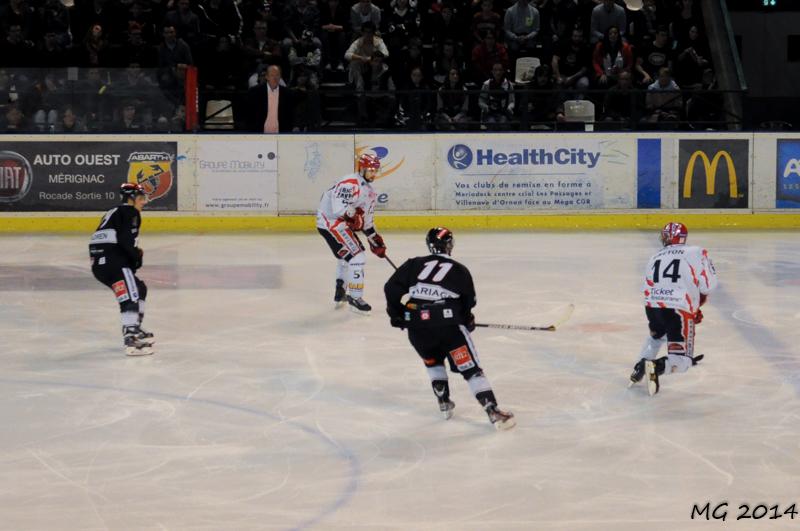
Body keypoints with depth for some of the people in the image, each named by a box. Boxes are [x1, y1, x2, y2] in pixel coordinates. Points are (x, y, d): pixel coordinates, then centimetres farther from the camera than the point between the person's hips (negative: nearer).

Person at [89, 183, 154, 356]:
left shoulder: (115, 212, 30)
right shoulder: (130, 212, -1)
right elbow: (126, 239, -15)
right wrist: (137, 255, -1)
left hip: (99, 262, 10)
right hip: (112, 261, -10)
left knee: (140, 288, 23)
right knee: (130, 296, -19)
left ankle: (134, 329, 32)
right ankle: (131, 338, -32)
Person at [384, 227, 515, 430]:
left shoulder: (413, 265, 14)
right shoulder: (459, 271, 10)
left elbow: (392, 288, 9)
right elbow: (467, 302, 11)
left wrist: (396, 313, 22)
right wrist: (468, 320, 31)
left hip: (417, 325, 3)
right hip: (448, 324, -3)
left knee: (433, 361, 31)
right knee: (471, 369, -1)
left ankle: (444, 403, 29)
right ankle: (493, 412, -9)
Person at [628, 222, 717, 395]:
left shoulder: (655, 258, 18)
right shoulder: (696, 253, 2)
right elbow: (708, 283, -3)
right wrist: (700, 299, 22)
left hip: (652, 307, 5)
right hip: (679, 310, -5)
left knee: (657, 335, 39)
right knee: (682, 361, 1)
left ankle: (639, 368, 28)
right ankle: (656, 367, -27)